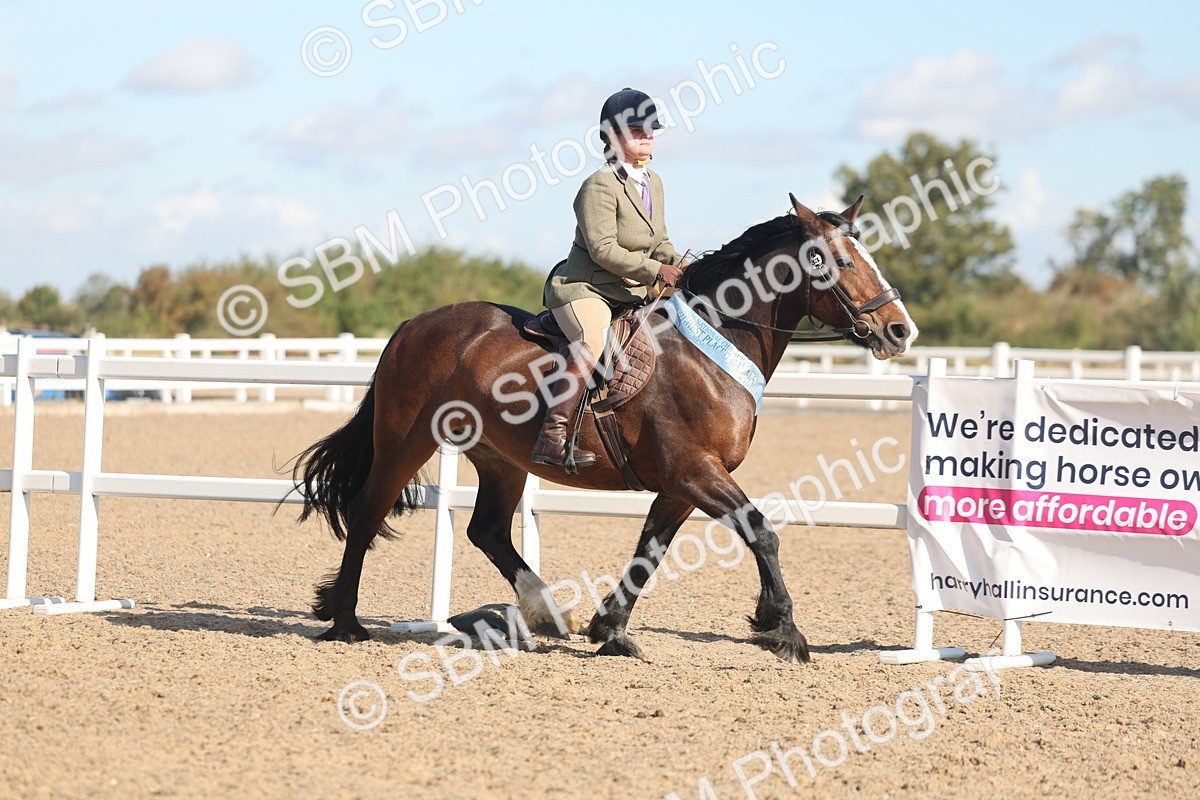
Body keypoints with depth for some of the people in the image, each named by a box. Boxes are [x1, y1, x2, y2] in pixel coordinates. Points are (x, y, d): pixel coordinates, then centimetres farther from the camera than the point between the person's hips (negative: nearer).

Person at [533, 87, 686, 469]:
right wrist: (654, 270, -23)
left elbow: (658, 241, 19)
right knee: (593, 338, -36)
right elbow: (603, 250, -21)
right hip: (583, 288, -9)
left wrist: (680, 266, -2)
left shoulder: (654, 183, 14)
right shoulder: (600, 187, -14)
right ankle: (551, 436, -40)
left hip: (631, 293, 9)